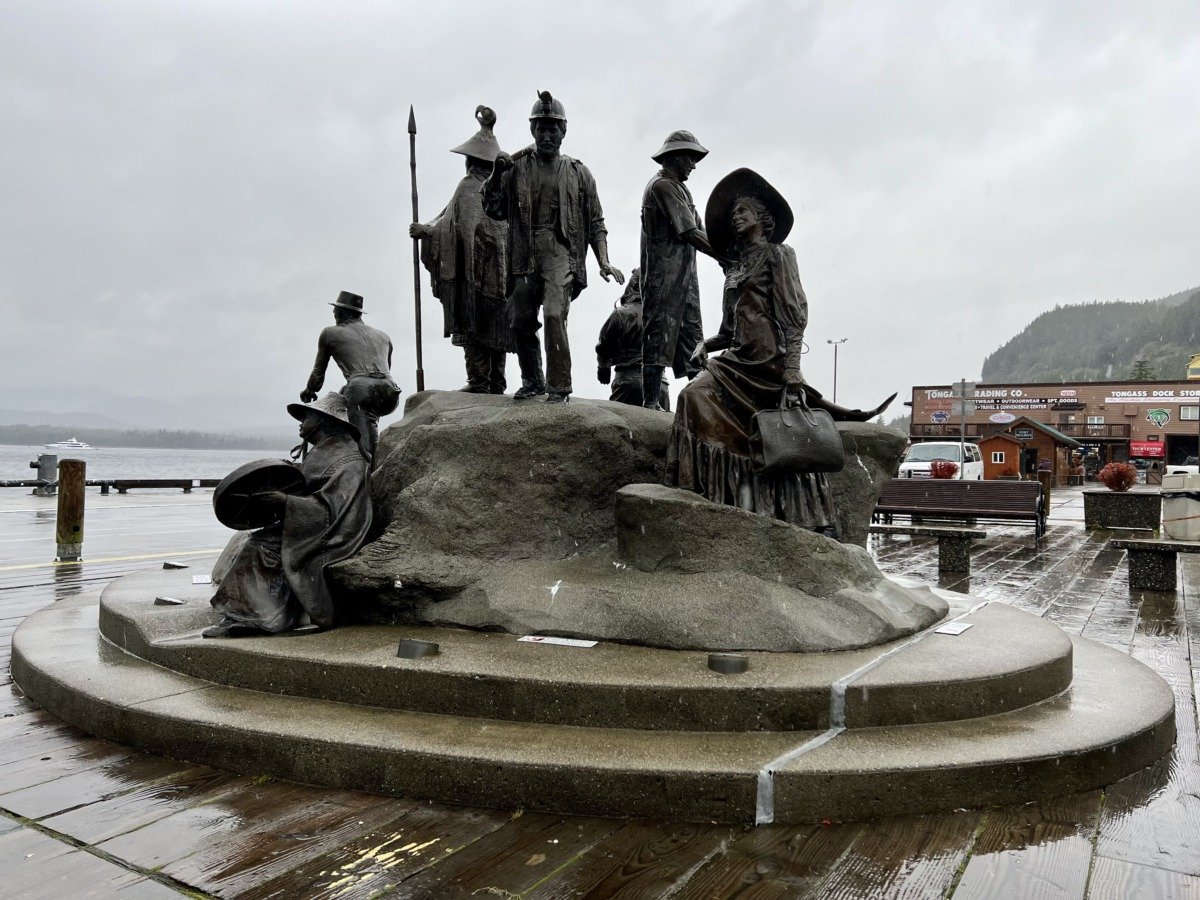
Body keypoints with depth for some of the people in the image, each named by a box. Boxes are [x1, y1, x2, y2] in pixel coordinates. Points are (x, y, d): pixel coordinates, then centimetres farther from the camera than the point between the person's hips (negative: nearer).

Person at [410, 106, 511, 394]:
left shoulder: (469, 185, -6)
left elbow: (462, 225, -15)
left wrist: (425, 230, -7)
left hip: (475, 267, -6)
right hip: (502, 270, 6)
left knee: (473, 324, -3)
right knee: (497, 325, 7)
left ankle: (478, 381, -6)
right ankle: (497, 382, 8)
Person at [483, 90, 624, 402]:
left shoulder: (578, 173, 11)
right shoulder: (516, 167, 12)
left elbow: (596, 222, 11)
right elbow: (494, 210, 11)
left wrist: (604, 261, -2)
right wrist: (496, 174, -3)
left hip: (561, 251, -3)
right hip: (524, 254, 3)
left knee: (554, 315, -21)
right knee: (521, 321, 5)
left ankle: (558, 387, -14)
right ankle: (532, 382, 24)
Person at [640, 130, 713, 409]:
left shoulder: (679, 188, 22)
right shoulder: (662, 186, -9)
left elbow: (694, 231, 14)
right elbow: (690, 233, -16)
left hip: (685, 276, 10)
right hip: (665, 278, -10)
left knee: (692, 339, 8)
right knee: (659, 337, -7)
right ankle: (651, 404, -4)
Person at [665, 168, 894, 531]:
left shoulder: (777, 253, 5)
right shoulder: (735, 266, 24)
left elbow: (795, 314, -7)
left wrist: (792, 367, -18)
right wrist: (705, 345, 2)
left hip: (771, 360, -7)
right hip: (739, 360, 7)